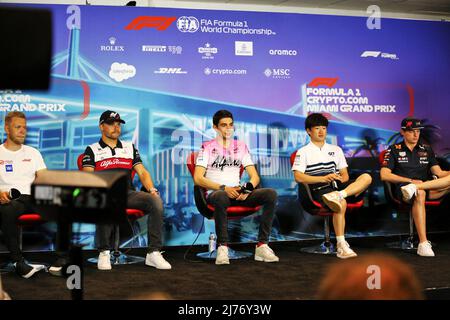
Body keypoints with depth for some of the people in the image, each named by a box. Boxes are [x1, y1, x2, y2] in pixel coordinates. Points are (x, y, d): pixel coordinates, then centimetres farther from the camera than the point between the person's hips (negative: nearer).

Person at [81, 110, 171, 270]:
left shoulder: (130, 147, 25)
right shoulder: (92, 150, 15)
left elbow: (142, 172, 17)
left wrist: (151, 189, -3)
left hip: (128, 192, 3)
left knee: (156, 201, -27)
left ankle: (154, 253, -25)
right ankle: (104, 252, -23)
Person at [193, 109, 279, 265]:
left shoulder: (241, 147, 17)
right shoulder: (207, 147, 5)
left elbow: (255, 176, 12)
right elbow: (198, 178, -7)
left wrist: (247, 189, -11)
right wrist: (224, 188, -19)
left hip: (238, 193, 4)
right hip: (215, 193, -4)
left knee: (271, 194, -21)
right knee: (221, 197, -42)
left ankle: (262, 245, -23)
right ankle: (222, 247, -30)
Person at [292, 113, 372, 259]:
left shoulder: (336, 150, 26)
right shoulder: (303, 152, 10)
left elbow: (345, 175, 21)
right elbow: (298, 177, -5)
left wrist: (340, 179, -5)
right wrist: (324, 178, -15)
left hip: (338, 186, 5)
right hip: (320, 190, -5)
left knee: (366, 177, -22)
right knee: (341, 204, -37)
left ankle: (339, 195, -43)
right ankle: (341, 246, -35)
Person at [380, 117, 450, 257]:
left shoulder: (426, 149, 20)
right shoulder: (394, 150, 10)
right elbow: (384, 175, -3)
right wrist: (411, 181, -11)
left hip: (426, 189, 4)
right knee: (419, 193, -40)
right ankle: (423, 244, -47)